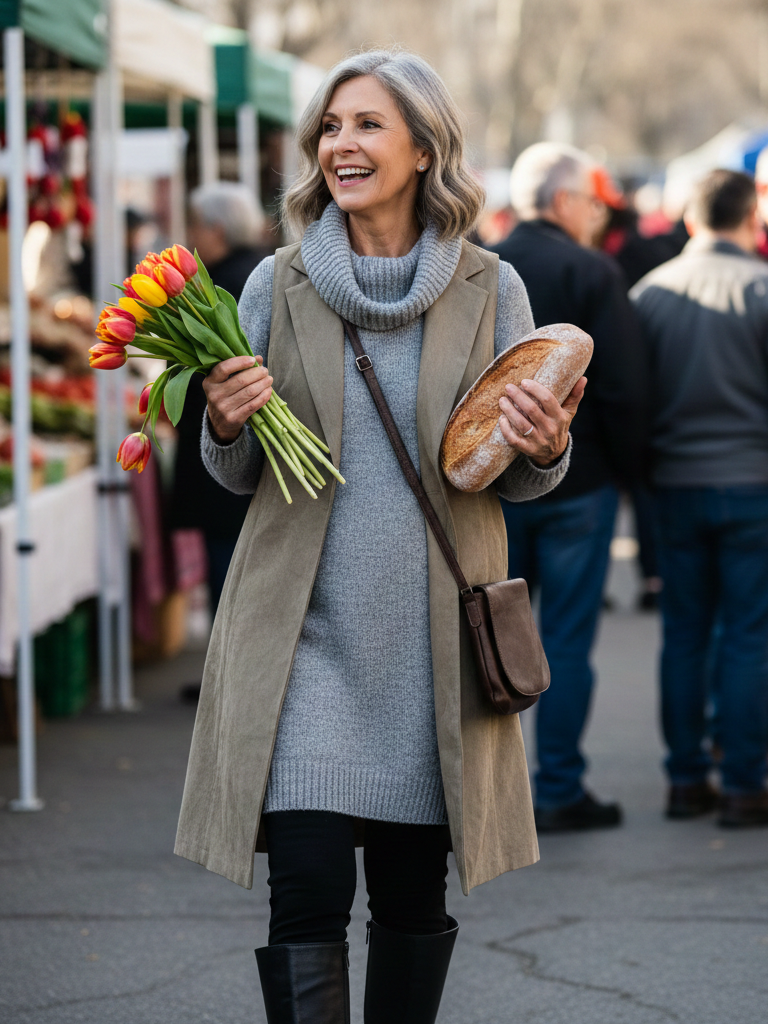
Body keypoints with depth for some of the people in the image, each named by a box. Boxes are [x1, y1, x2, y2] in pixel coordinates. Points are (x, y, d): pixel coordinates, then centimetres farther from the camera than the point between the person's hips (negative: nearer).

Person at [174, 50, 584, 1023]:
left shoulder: (489, 289, 4)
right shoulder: (277, 285, 4)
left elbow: (519, 479, 10)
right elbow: (237, 475, 10)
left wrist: (546, 450, -13)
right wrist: (226, 425, -12)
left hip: (431, 636, 1)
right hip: (304, 629, -1)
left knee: (414, 897, 8)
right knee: (307, 894, -9)